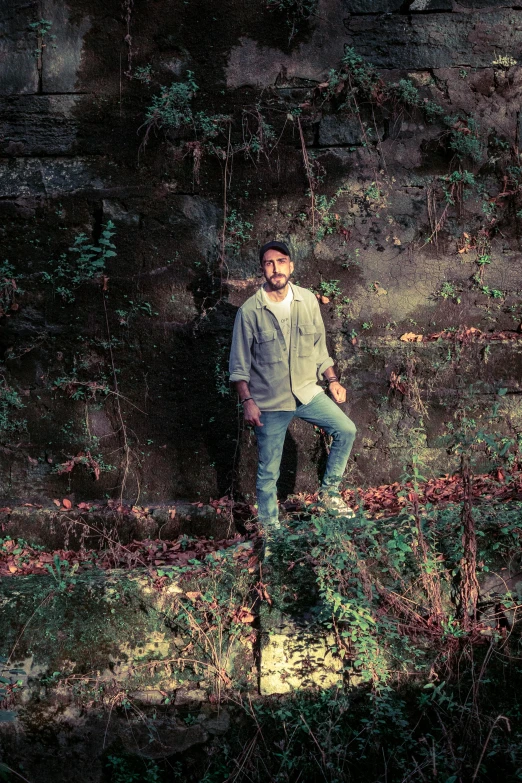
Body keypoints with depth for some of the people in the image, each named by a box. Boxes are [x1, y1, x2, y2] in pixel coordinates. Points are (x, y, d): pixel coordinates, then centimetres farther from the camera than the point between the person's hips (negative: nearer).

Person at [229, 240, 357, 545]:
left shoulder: (308, 300, -1)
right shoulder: (250, 311, -11)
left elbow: (319, 346, 10)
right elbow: (240, 364, -6)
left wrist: (332, 379, 2)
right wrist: (248, 401, -12)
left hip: (308, 391, 3)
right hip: (270, 403, -3)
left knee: (346, 430, -9)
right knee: (269, 471, 4)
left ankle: (329, 492, 10)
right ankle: (270, 528, 20)